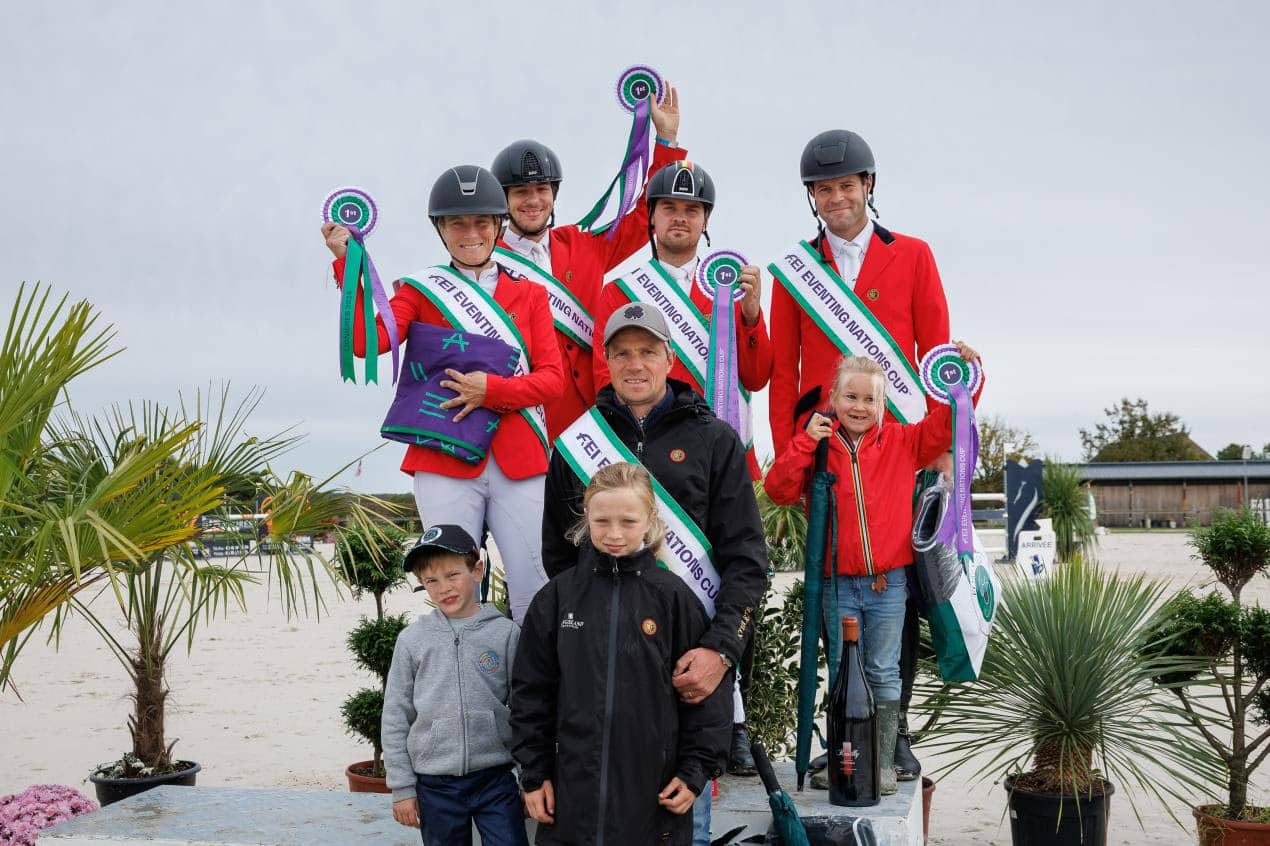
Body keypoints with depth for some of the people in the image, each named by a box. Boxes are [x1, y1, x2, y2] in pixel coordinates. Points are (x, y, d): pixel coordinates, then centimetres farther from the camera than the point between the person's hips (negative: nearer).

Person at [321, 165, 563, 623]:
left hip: (519, 463, 1)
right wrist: (347, 264, -12)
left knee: (535, 594, -4)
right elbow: (368, 342, -7)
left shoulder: (530, 294, 14)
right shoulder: (422, 290, 10)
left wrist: (492, 390, -12)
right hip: (445, 462, -1)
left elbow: (552, 376, 4)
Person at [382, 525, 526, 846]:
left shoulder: (505, 633, -1)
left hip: (495, 780, -1)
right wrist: (402, 787, 2)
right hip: (434, 784, 1)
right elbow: (395, 719, 4)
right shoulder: (412, 639, 1)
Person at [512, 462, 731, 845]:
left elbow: (706, 689, 0)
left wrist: (696, 770, -3)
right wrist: (533, 772, 4)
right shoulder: (558, 596, 1)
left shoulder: (673, 597, -3)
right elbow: (532, 690, 6)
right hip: (569, 794, 1)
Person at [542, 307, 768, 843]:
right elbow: (558, 557, 15)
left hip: (692, 658, -1)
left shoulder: (714, 440, 6)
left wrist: (720, 649, -13)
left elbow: (746, 557, 0)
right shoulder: (576, 444, 11)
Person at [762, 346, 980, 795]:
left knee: (884, 672, 7)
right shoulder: (819, 447, 1)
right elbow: (778, 489, -7)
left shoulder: (902, 443, 2)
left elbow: (946, 424, 3)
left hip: (888, 582, 0)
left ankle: (885, 761, 14)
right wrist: (806, 442, -14)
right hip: (838, 583, 0)